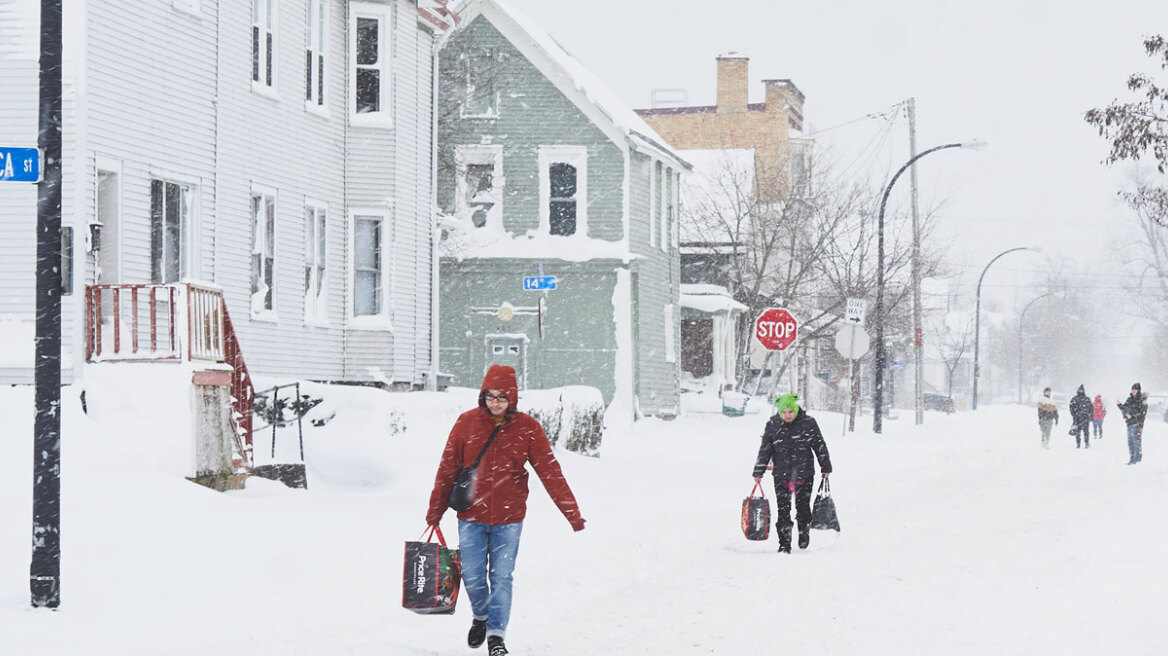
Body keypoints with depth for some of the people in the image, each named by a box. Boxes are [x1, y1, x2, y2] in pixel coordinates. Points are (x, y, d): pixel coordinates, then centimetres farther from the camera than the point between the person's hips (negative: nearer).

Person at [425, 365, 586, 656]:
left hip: (509, 517, -1)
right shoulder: (466, 423, -4)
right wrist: (435, 511, 7)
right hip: (471, 516, 1)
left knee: (501, 577, -2)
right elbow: (447, 469, 3)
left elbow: (550, 471, -5)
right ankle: (481, 616, 31)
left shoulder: (527, 427, -5)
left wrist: (572, 513, -11)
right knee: (472, 576, 2)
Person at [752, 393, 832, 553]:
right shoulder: (773, 425, 0)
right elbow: (764, 450, 6)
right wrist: (758, 472, 6)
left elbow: (820, 445, 6)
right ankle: (784, 545, 4)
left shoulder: (808, 422, -3)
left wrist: (825, 467, 8)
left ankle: (804, 536, 26)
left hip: (804, 474, -1)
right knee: (783, 510, -2)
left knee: (803, 508, 2)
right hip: (781, 475, 1)